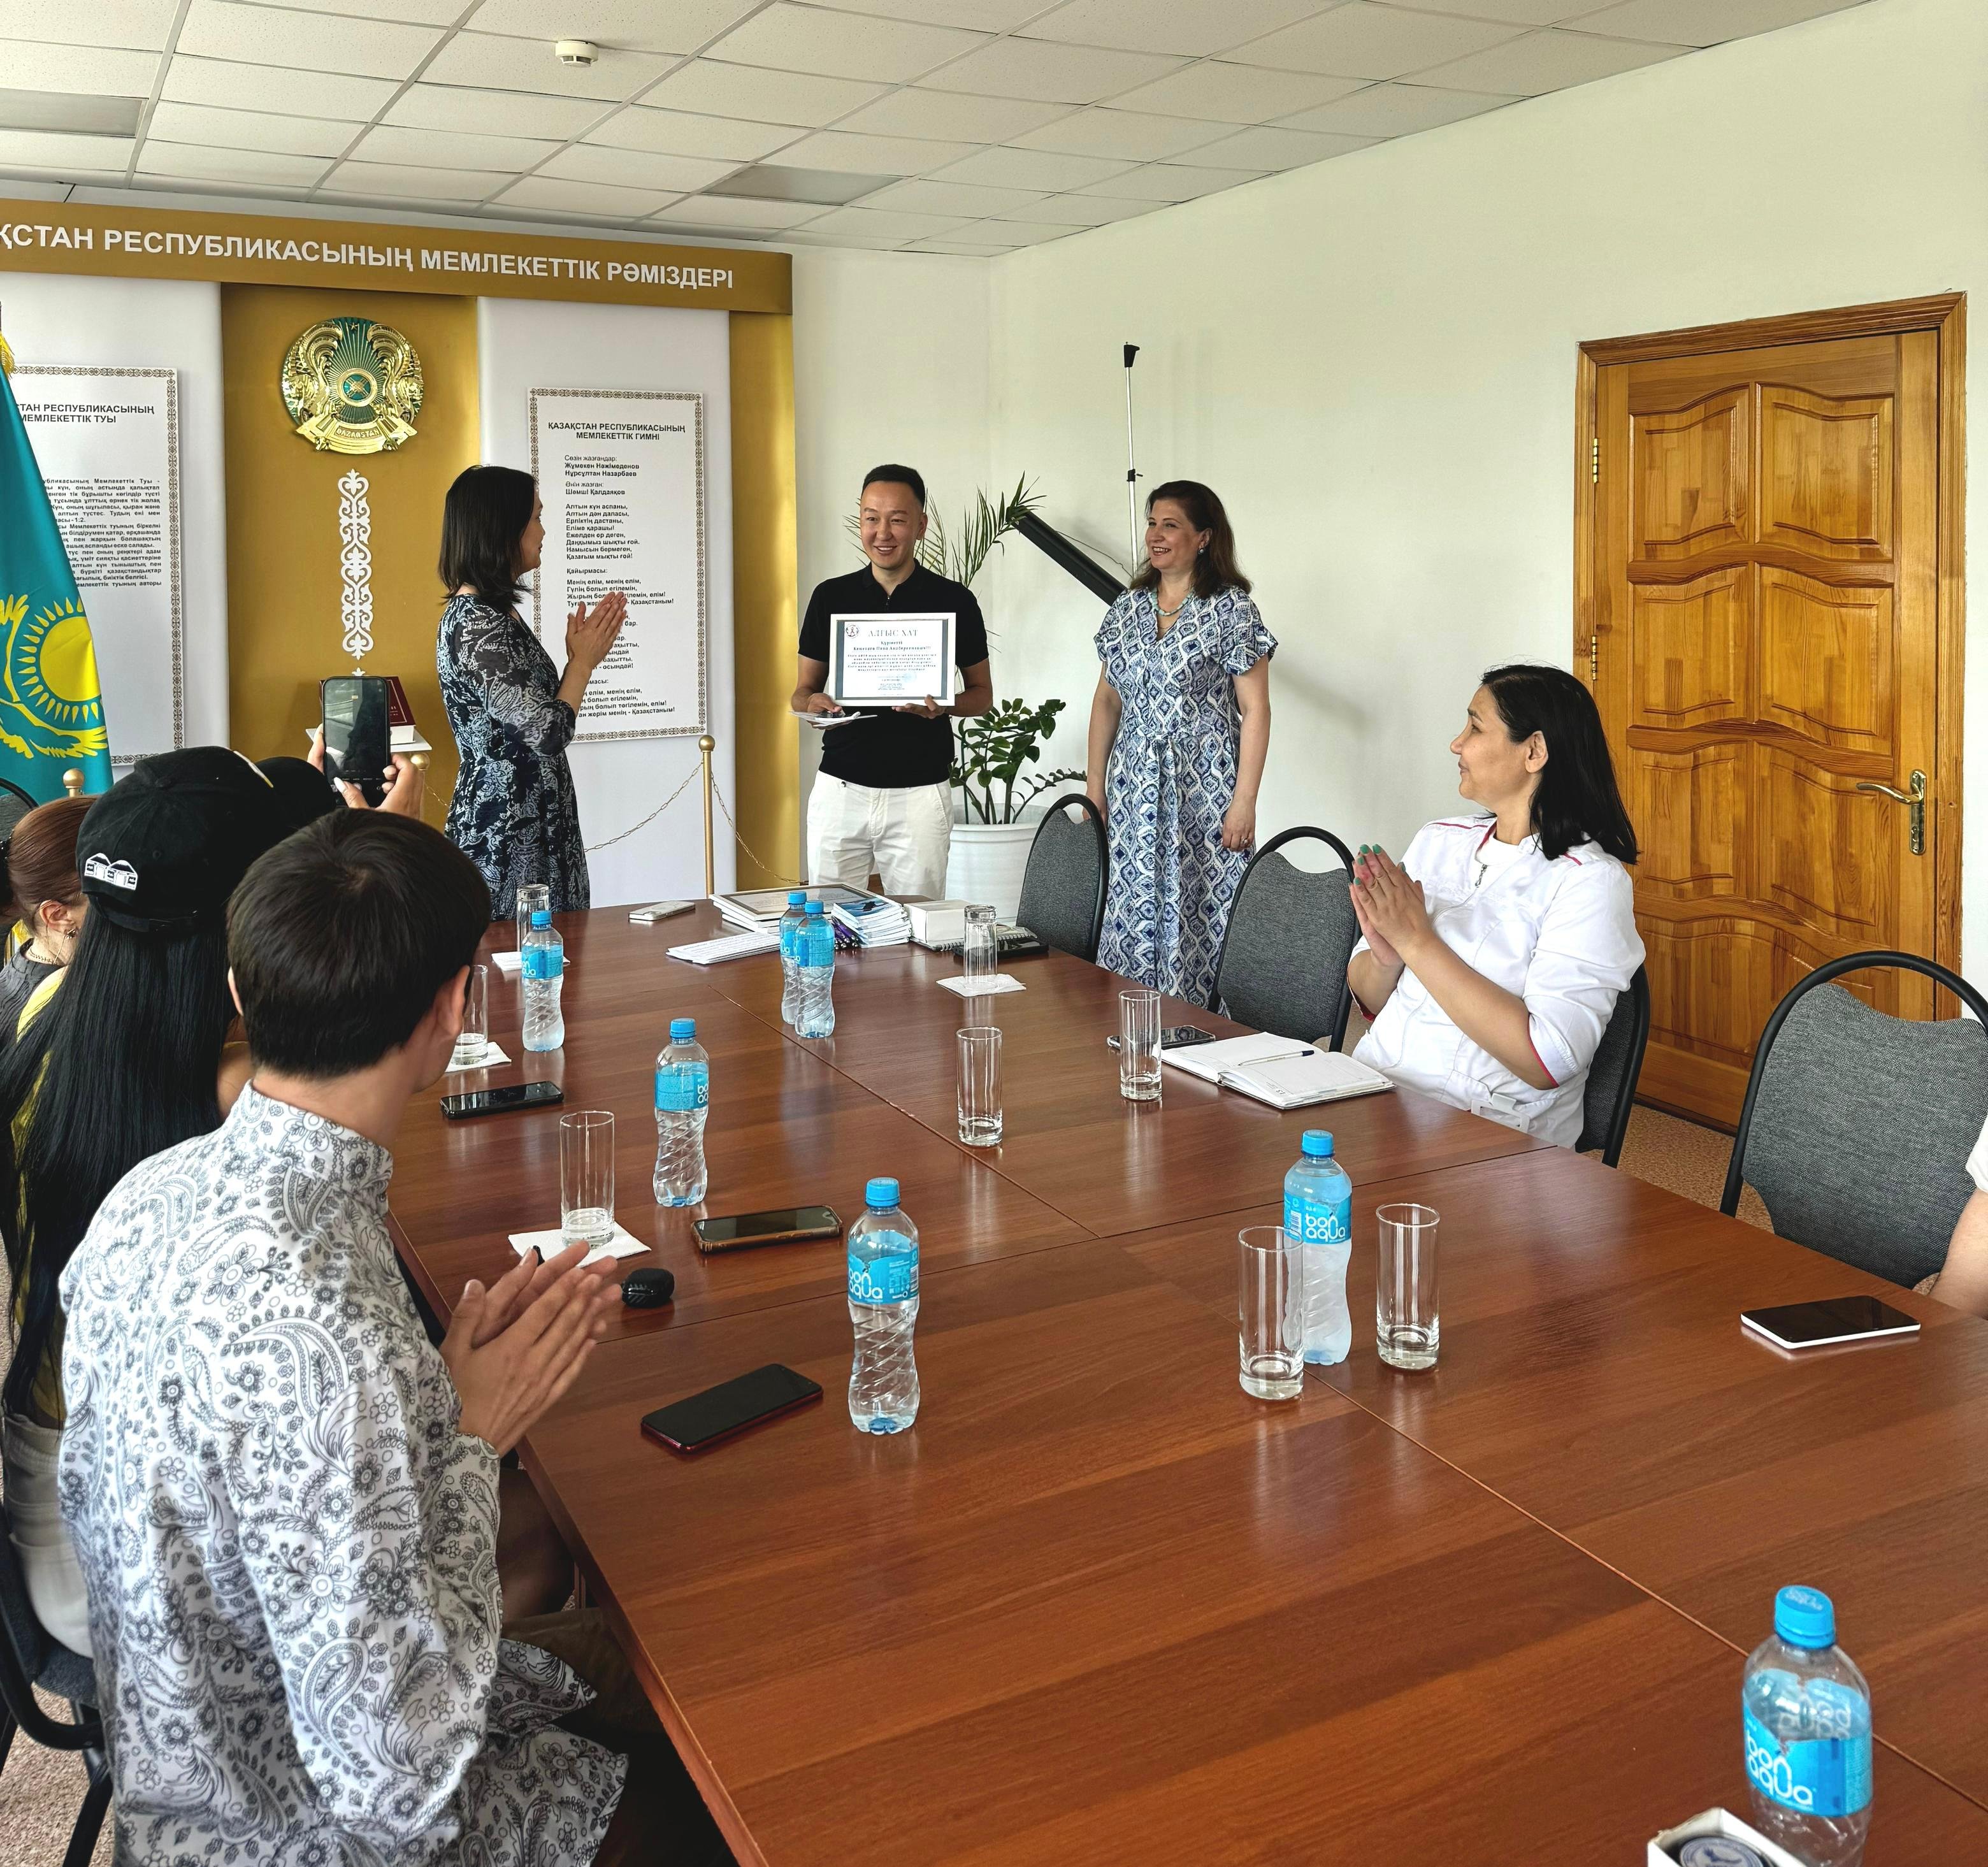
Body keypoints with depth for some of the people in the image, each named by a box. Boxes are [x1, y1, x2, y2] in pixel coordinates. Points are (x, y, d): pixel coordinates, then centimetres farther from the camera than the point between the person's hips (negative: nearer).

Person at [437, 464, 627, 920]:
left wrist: (584, 653, 11)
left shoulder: (495, 613, 13)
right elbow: (549, 733, -22)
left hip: (534, 834, 10)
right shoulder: (476, 624, -19)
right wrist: (583, 660, -6)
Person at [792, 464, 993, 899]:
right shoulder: (831, 597, 7)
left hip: (920, 793, -1)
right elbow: (802, 690, 13)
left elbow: (982, 693, 9)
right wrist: (813, 703, -11)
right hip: (839, 790, 2)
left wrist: (943, 706, -13)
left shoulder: (953, 601, 2)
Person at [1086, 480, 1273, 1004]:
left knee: (1195, 911, -5)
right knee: (1133, 911, 6)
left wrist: (1244, 802, -13)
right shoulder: (1127, 609, 11)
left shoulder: (1231, 611, -5)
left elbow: (1255, 711, -8)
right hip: (1132, 792, 5)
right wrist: (1095, 786, 11)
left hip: (1202, 791, -5)